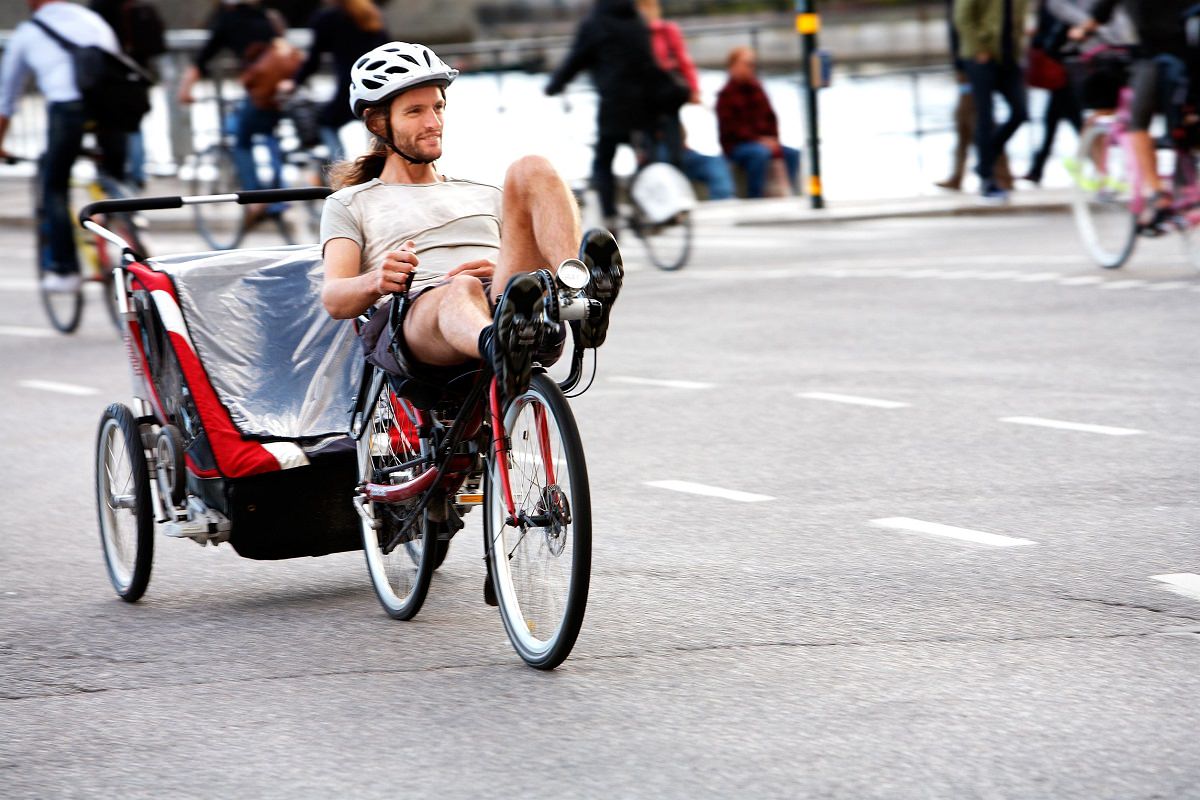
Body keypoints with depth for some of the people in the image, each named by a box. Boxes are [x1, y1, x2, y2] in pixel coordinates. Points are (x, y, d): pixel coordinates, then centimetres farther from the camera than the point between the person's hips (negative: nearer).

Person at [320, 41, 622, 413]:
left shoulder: (487, 196, 38)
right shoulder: (350, 204, 28)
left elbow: (530, 263, 24)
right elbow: (334, 298, 9)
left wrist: (507, 269, -2)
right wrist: (377, 282, -16)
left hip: (502, 302, 3)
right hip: (415, 317, -3)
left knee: (530, 171, -18)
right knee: (461, 290, -41)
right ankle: (499, 350, -78)